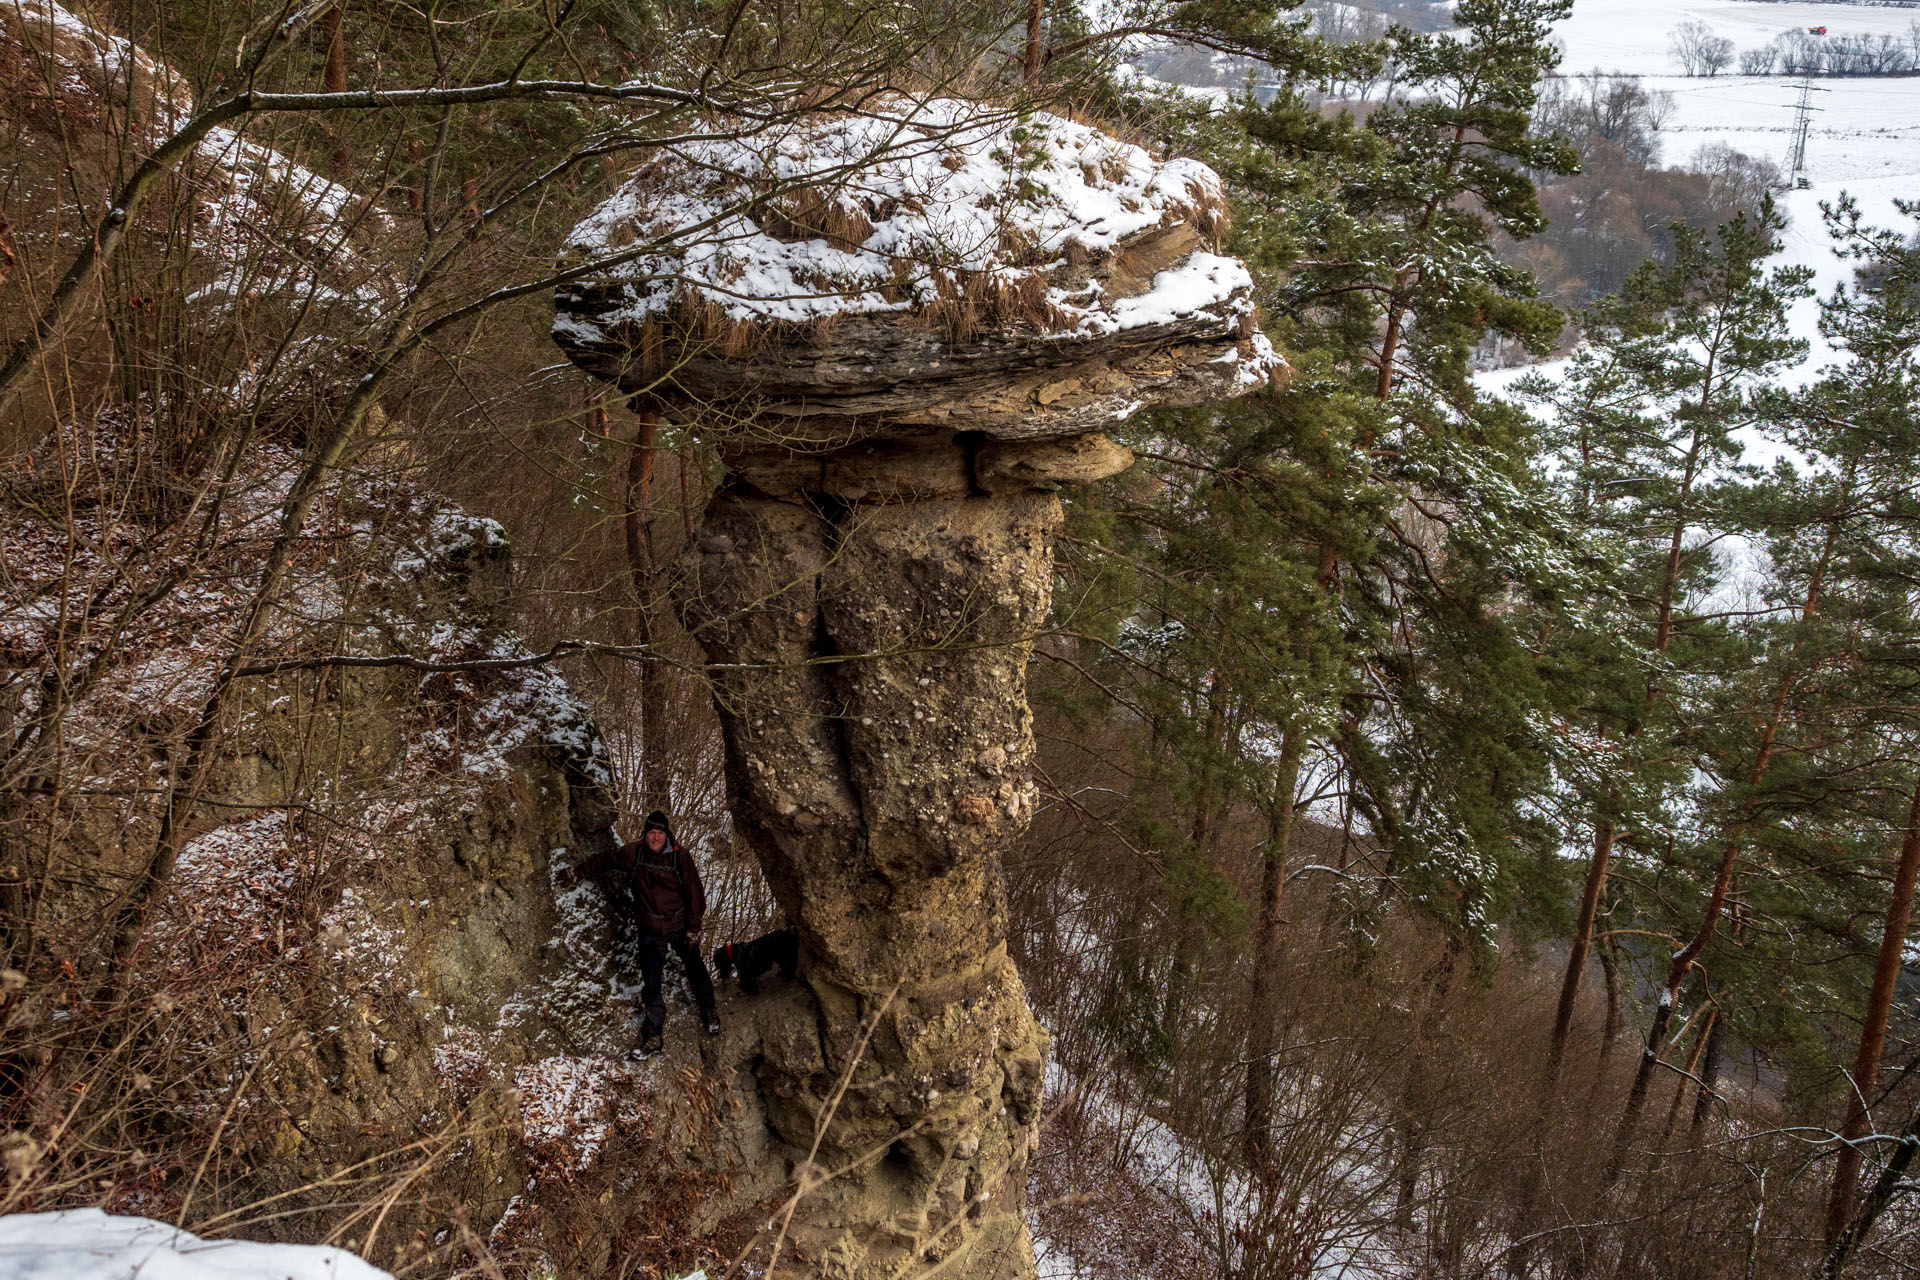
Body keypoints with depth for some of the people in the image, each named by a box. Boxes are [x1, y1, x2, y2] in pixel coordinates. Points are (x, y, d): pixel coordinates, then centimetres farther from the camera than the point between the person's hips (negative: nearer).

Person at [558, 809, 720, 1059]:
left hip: (680, 927, -1)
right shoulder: (632, 853, -9)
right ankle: (652, 1037, 9)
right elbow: (605, 860, 11)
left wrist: (693, 927, -6)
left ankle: (708, 1011, 41)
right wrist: (578, 873, 19)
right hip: (649, 931, 1)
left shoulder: (680, 856, -14)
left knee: (695, 970, 15)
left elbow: (694, 892, -8)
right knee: (651, 984, -1)